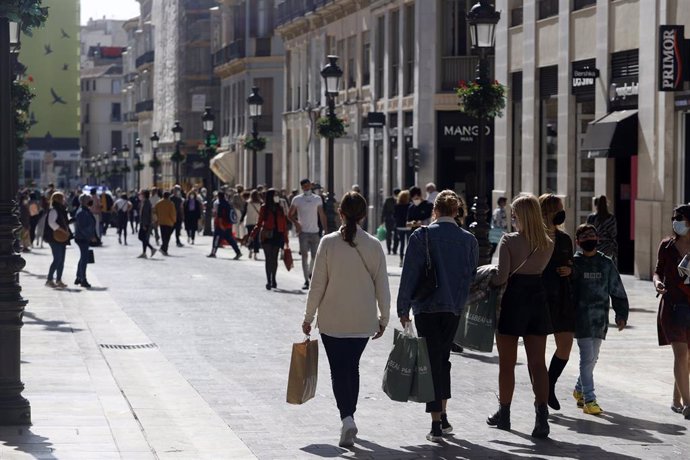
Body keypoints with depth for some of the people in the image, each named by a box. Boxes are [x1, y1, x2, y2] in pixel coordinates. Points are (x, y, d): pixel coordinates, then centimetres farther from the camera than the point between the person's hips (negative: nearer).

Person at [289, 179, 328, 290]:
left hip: (315, 231, 2)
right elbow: (290, 215, 4)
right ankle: (306, 281, -3)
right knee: (304, 256, -5)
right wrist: (296, 222, -14)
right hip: (303, 231, -2)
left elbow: (322, 215, 10)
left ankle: (310, 273, 30)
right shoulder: (297, 199, 1)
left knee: (315, 256, 4)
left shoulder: (318, 199, 7)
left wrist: (325, 229, 4)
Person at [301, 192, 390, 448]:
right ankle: (349, 415, 29)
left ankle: (347, 418, -17)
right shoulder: (374, 245, -5)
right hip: (364, 321, 2)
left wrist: (309, 317, 3)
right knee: (352, 367, 20)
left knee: (339, 370, 2)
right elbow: (382, 286, -1)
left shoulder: (329, 243, -10)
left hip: (332, 320, -2)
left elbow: (317, 284, -7)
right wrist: (383, 318, 11)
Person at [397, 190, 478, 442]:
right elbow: (472, 275, 8)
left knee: (433, 360, 1)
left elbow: (410, 274, -8)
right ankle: (443, 418, 23)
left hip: (427, 307, -3)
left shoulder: (422, 236, -8)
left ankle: (436, 424, -3)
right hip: (454, 308, 3)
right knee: (443, 357, 20)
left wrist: (403, 308, -3)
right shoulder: (469, 240, 2)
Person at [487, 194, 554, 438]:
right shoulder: (548, 244, 1)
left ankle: (504, 413, 22)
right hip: (537, 300, 4)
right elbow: (538, 270, 5)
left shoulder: (509, 241, -13)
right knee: (537, 362, 3)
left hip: (513, 301, -3)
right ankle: (542, 415, -11)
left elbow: (502, 277, -18)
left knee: (507, 363, 10)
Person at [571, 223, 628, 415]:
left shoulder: (606, 263, 8)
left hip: (600, 318, 4)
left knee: (593, 357, 11)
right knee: (587, 357, -9)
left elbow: (617, 290, 12)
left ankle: (579, 390, 31)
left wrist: (622, 314, 8)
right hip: (581, 318, -4)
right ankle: (588, 399, -7)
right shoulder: (574, 262, -1)